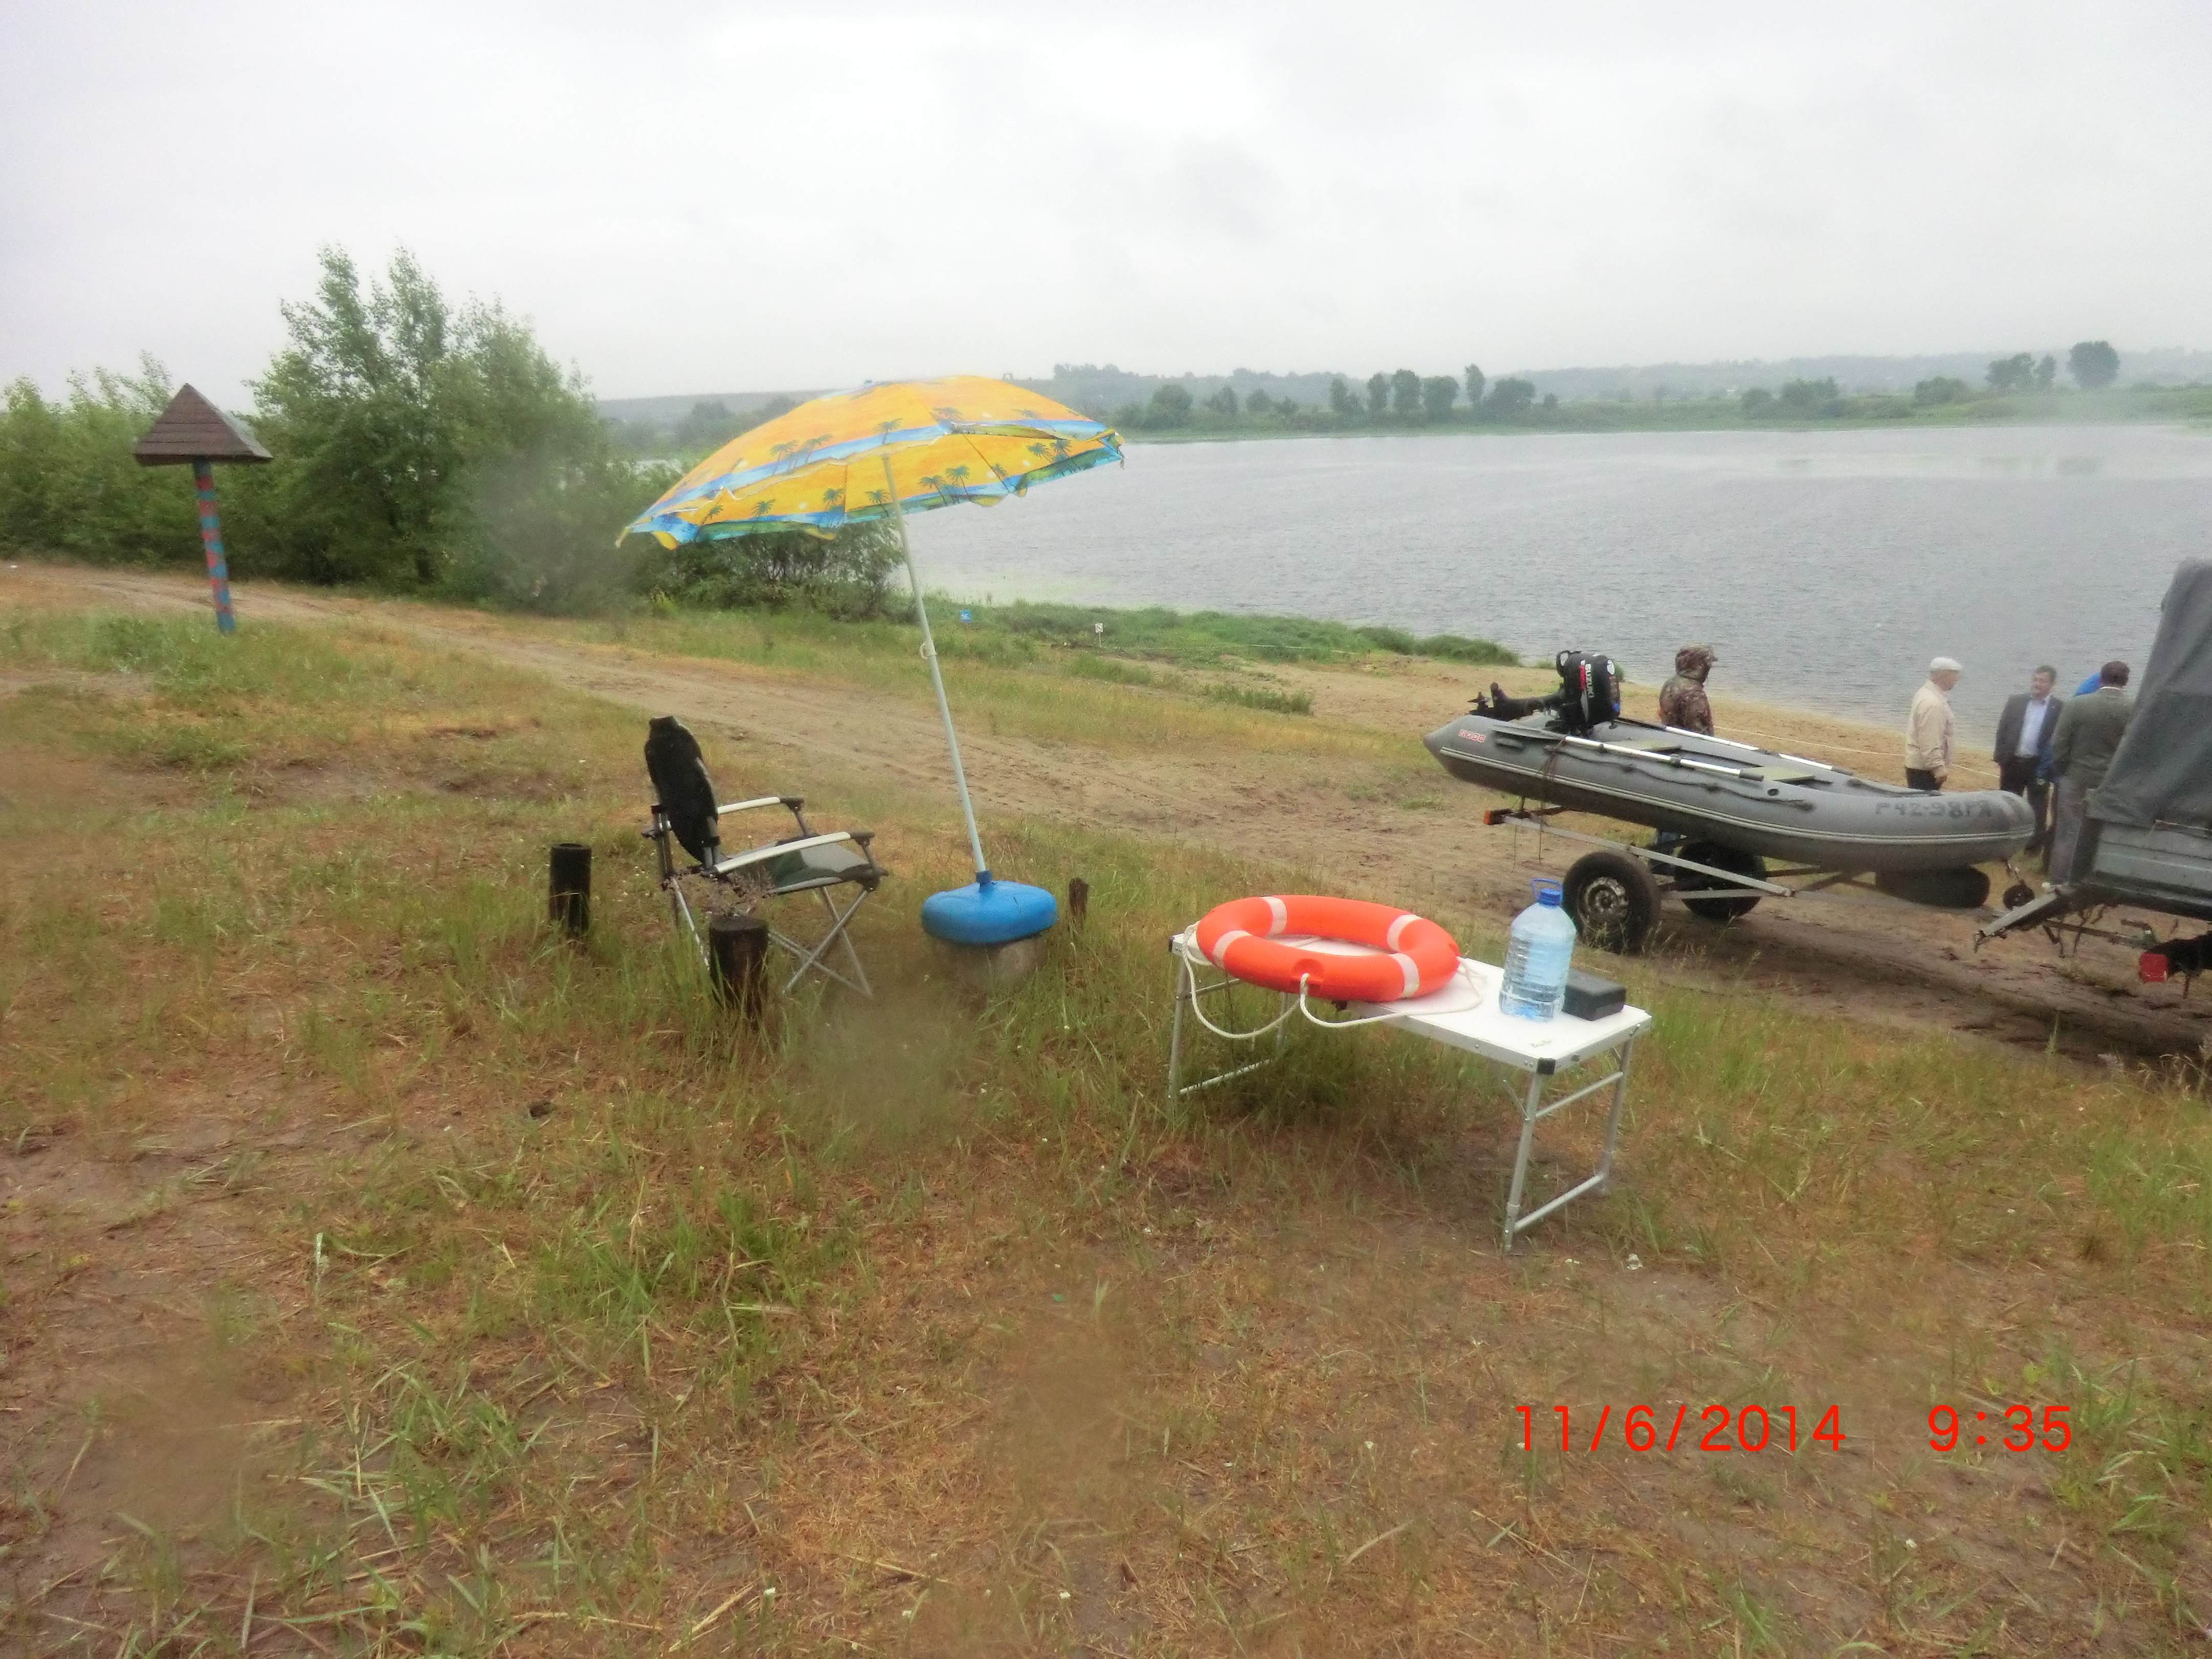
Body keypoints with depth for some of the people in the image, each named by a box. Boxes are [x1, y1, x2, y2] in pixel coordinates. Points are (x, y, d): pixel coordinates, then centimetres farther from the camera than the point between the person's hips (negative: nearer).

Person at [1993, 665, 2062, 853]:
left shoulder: (2060, 707, -5)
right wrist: (2000, 757, -1)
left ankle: (2035, 845, 17)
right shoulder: (2015, 700, 3)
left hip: (2039, 765, -3)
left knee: (2037, 808, 7)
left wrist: (2048, 767, -12)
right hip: (2013, 762, 3)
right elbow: (2002, 729, 5)